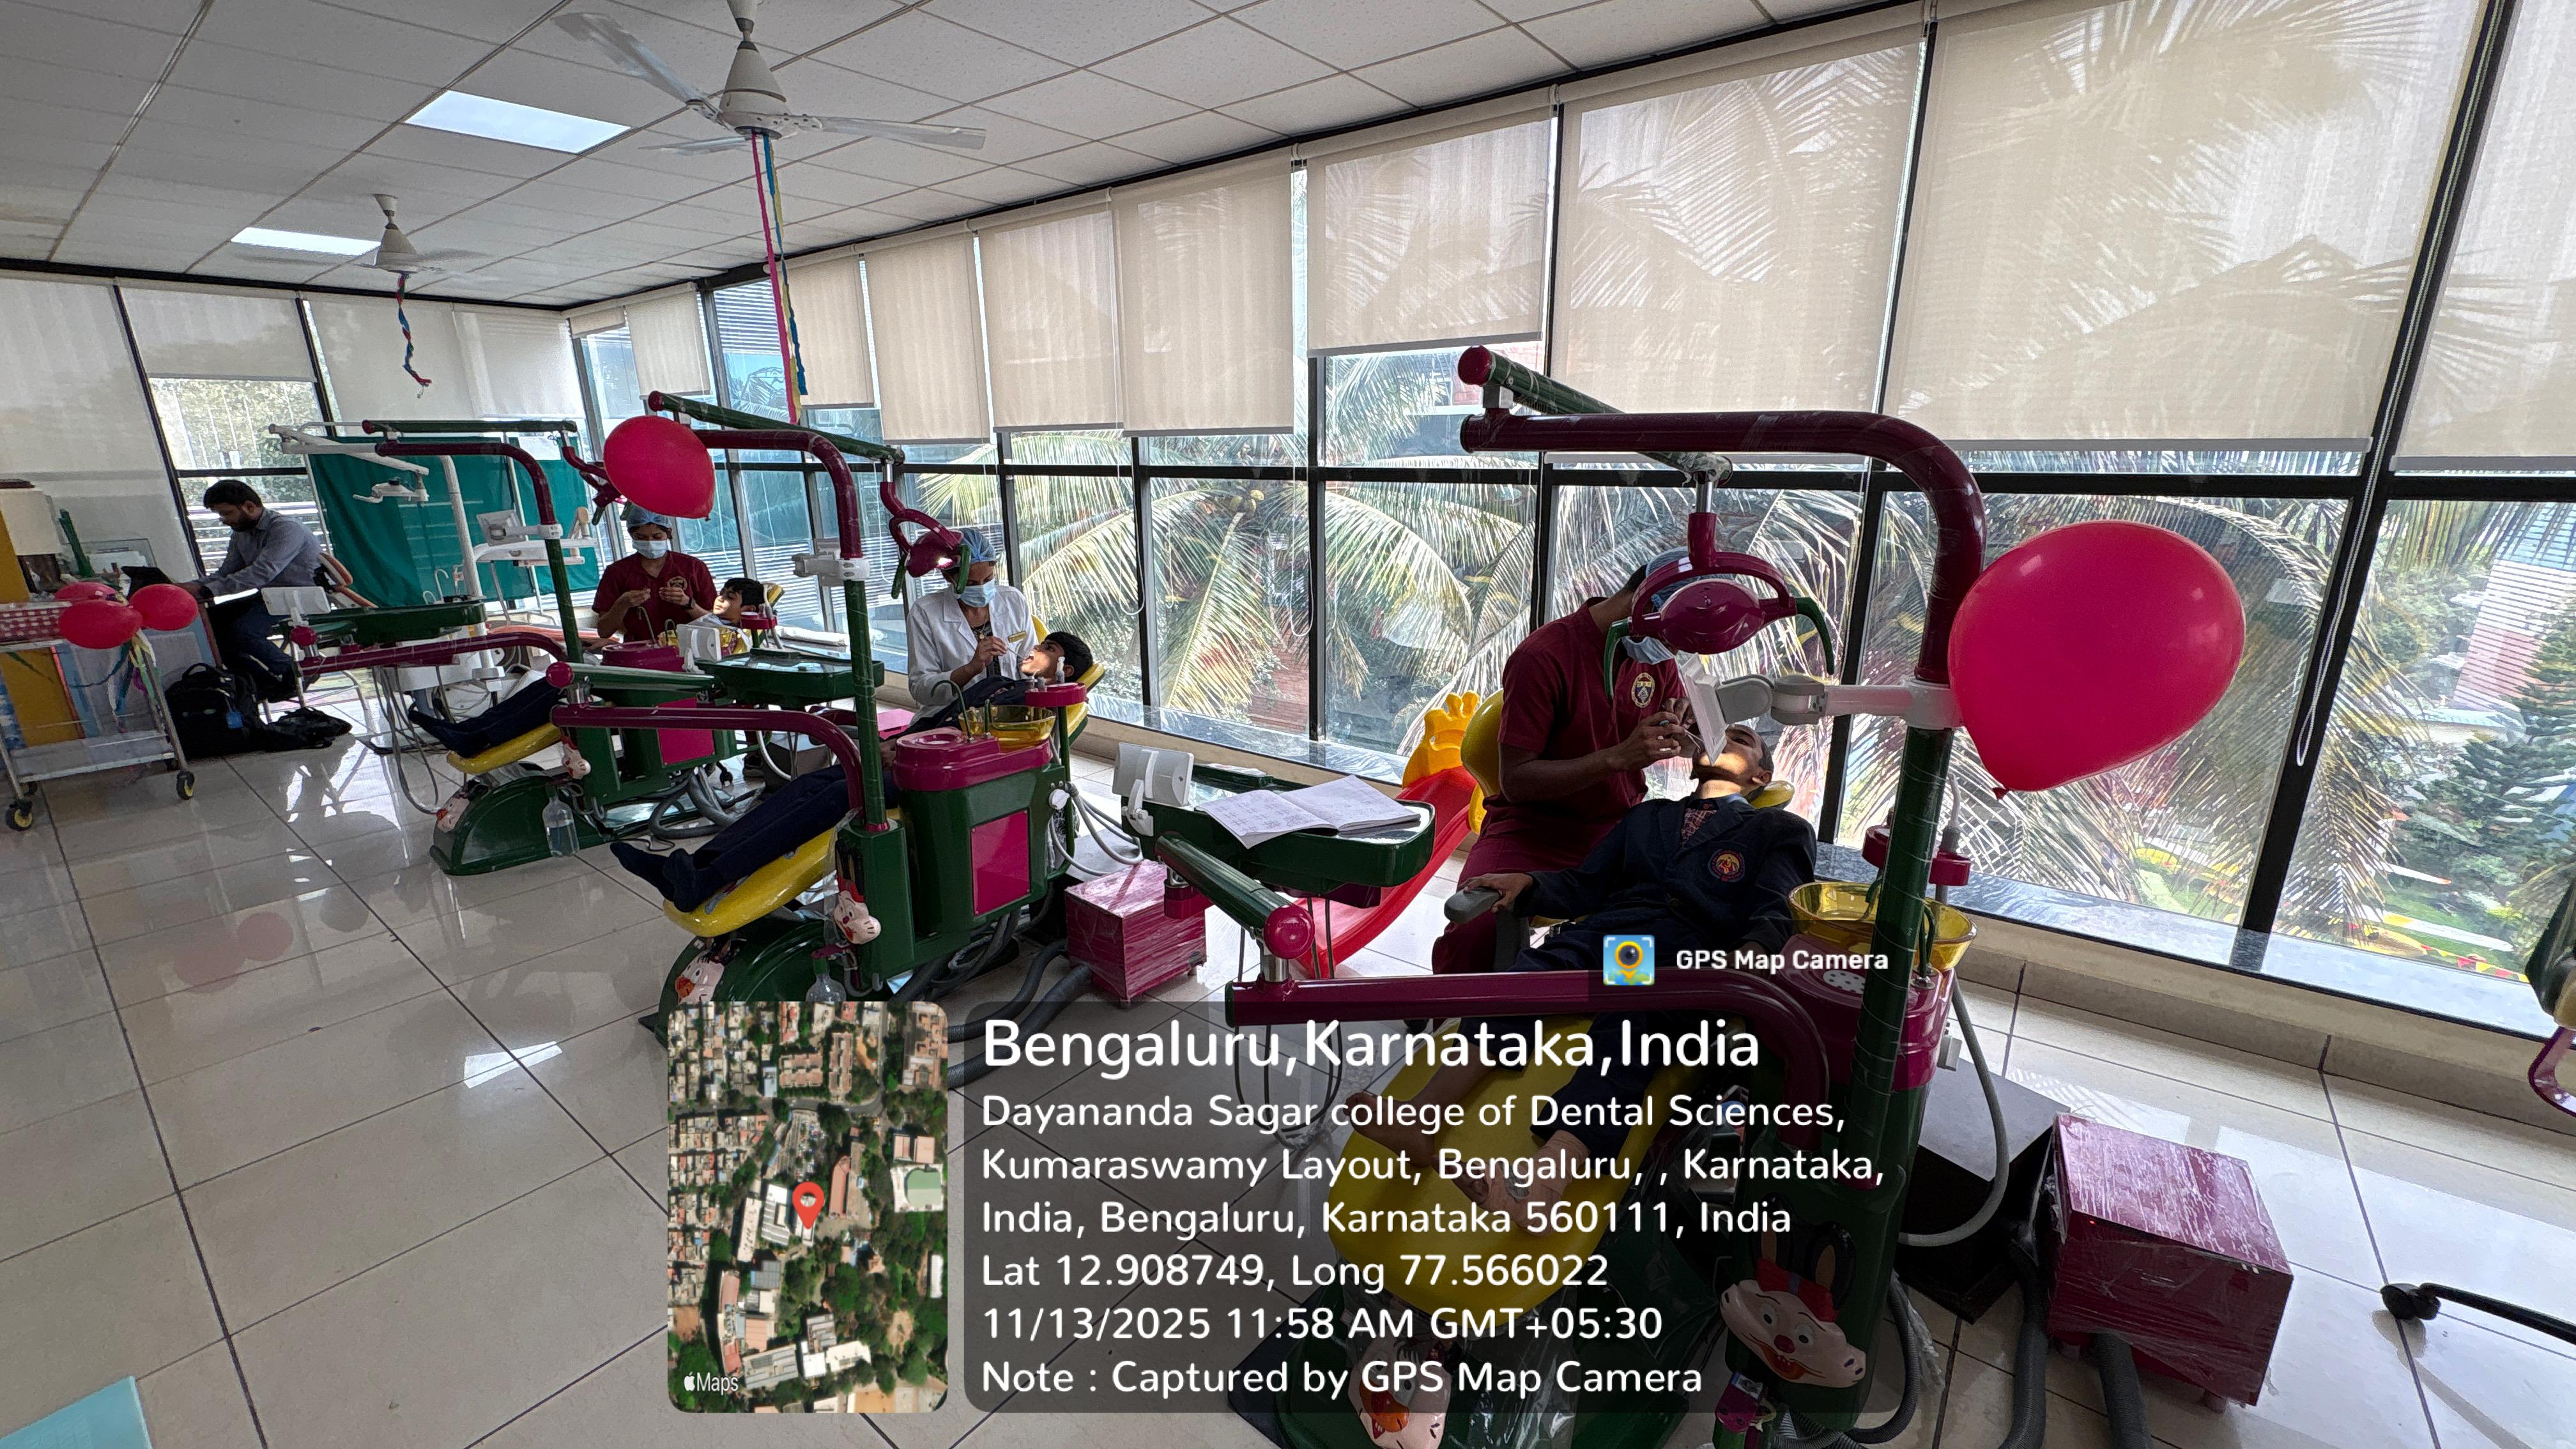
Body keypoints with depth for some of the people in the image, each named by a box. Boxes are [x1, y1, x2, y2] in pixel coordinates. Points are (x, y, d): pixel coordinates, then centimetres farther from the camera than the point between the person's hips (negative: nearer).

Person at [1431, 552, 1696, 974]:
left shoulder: (1656, 656, 6)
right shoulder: (1543, 656, -14)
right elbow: (1516, 780, -15)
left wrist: (1678, 735, -4)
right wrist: (1618, 757, -24)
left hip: (1621, 827, 6)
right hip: (1534, 829, -5)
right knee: (1473, 932, -32)